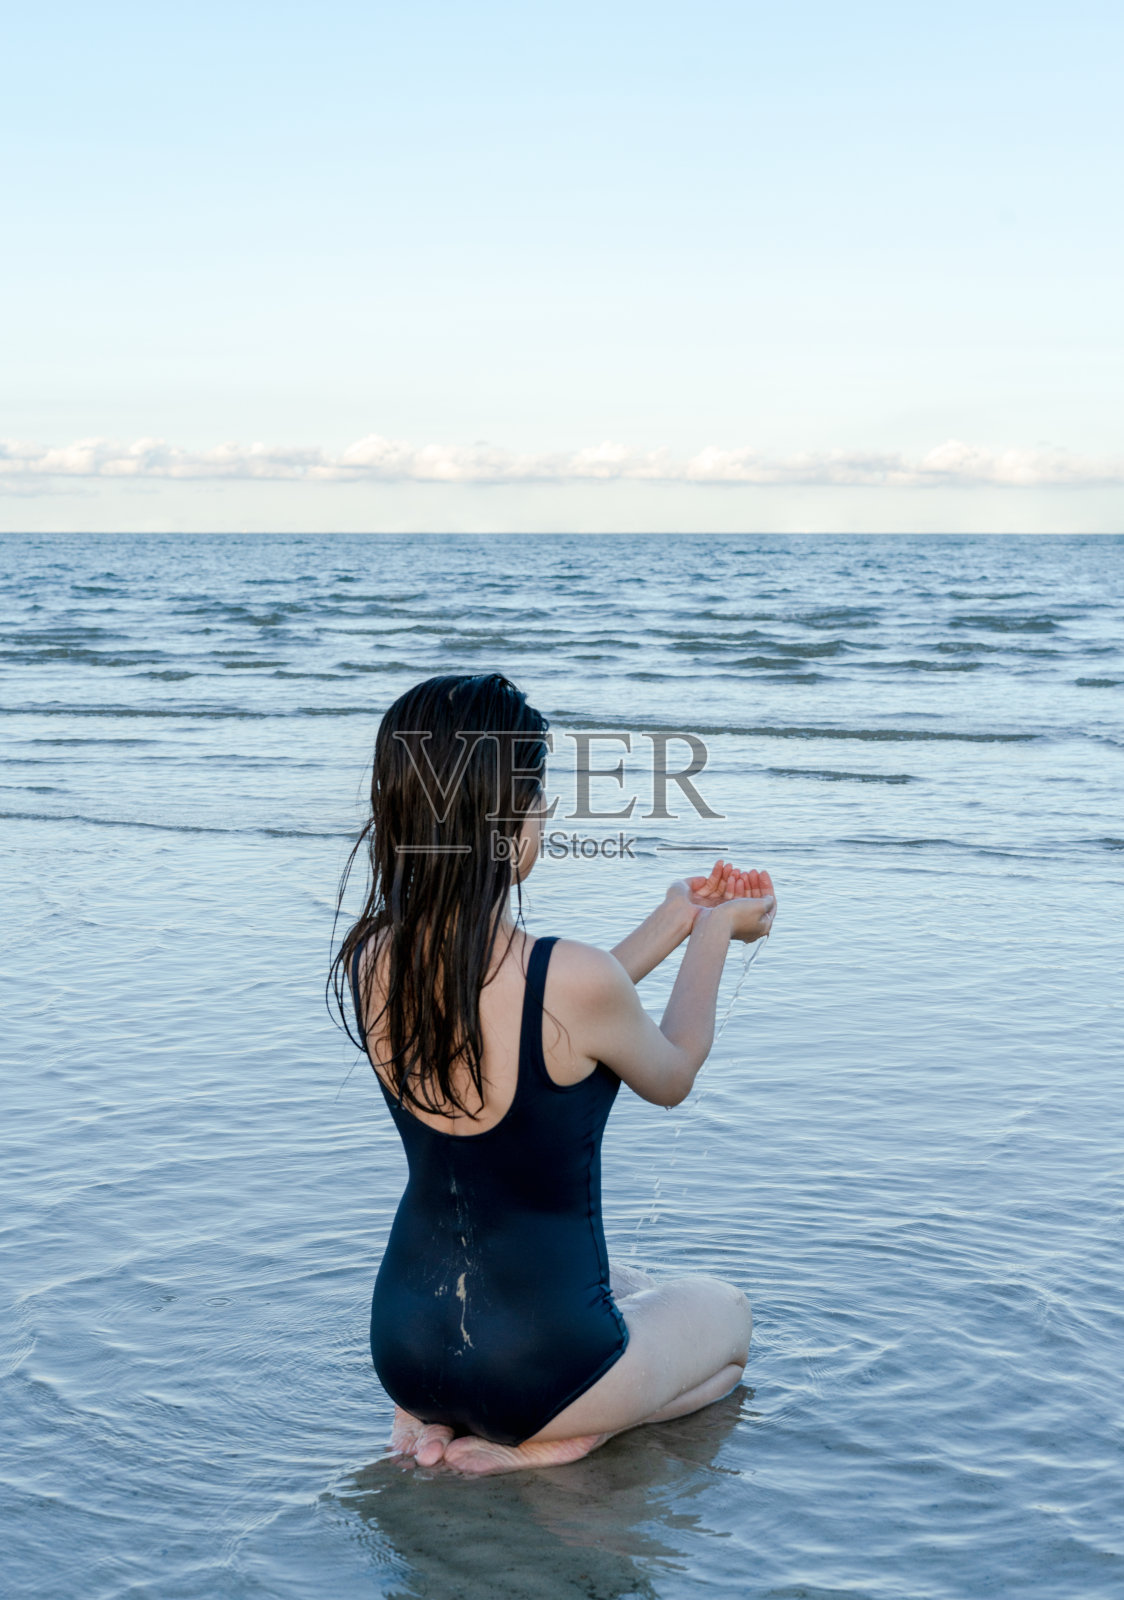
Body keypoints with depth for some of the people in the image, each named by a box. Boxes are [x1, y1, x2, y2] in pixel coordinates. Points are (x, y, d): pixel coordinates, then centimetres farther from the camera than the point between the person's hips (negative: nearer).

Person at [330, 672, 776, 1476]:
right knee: (725, 1311, 28)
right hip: (536, 1365, -6)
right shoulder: (573, 978, -26)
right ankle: (550, 1441, 2)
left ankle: (435, 1413, 13)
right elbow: (670, 1077, -2)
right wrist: (716, 935, 12)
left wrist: (670, 923, 17)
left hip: (403, 1346, 6)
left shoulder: (371, 962, -7)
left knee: (630, 1284, 37)